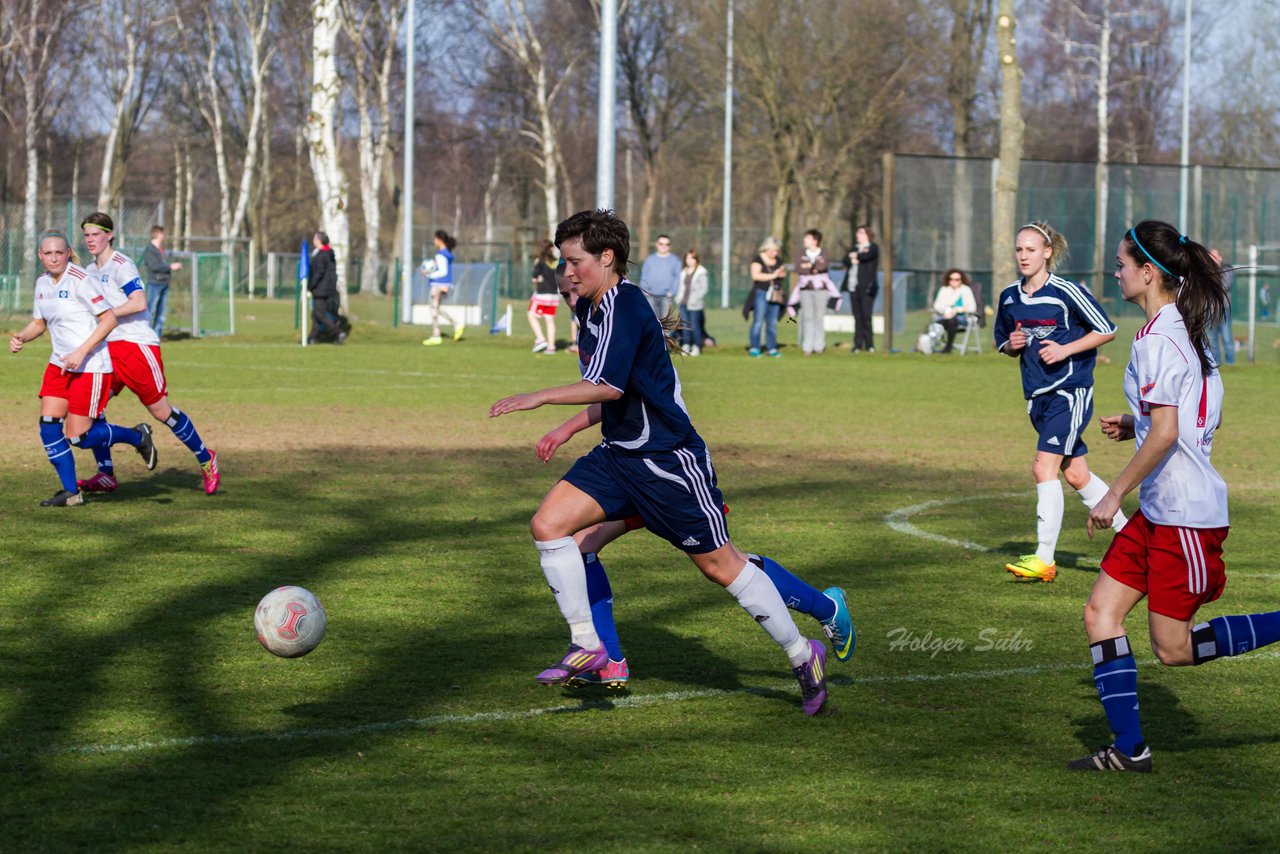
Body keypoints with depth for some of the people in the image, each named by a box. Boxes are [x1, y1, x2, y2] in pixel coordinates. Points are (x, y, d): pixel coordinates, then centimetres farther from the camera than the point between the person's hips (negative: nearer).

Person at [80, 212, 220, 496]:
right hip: (109, 348, 8)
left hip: (137, 344, -8)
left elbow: (139, 303, -22)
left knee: (161, 411, 0)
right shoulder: (90, 271, 14)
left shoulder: (120, 264, -12)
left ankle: (206, 459, 18)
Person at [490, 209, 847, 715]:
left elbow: (608, 386, -31)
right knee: (548, 525, -7)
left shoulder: (623, 306, -20)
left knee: (718, 564, -1)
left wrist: (539, 398, -27)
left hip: (668, 458, -9)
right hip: (618, 454, 9)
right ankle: (586, 646, 0)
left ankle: (802, 654, 14)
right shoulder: (590, 307, 9)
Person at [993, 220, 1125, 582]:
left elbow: (1106, 330, -7)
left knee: (1044, 467, -17)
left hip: (1071, 390, -7)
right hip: (1037, 395, 7)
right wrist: (1012, 345, -2)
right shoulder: (1009, 297, 7)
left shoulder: (1066, 292, -12)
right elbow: (1005, 344, 21)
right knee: (1076, 474, 11)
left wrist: (1065, 349, -16)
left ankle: (1044, 559, -16)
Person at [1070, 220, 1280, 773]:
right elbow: (1205, 417, 21)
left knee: (1173, 649, -2)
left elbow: (1164, 434, -25)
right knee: (1100, 612, 4)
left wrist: (1115, 495, -17)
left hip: (1186, 515, -10)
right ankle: (1129, 748, 3)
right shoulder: (1187, 330, 13)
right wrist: (1133, 426, 15)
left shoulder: (1158, 339, -18)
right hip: (1159, 510, 10)